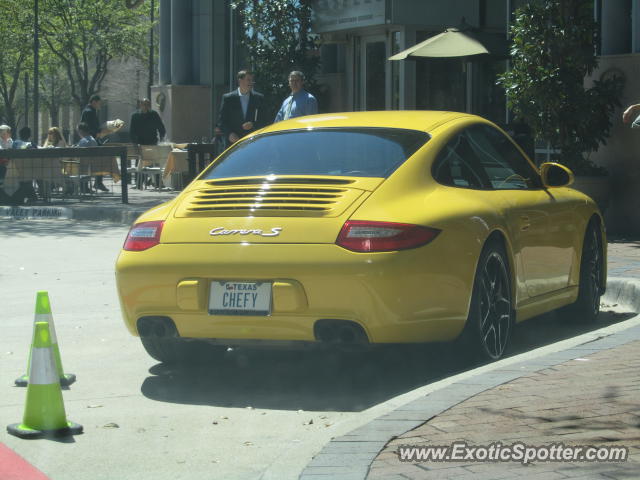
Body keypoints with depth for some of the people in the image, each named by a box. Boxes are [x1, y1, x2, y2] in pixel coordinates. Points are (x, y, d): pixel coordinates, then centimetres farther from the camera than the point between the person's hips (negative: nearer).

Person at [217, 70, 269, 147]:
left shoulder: (259, 98, 8)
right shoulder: (228, 98, 5)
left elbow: (264, 121, 9)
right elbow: (221, 121, 4)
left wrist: (253, 125, -10)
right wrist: (229, 134, -11)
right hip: (233, 142, -1)